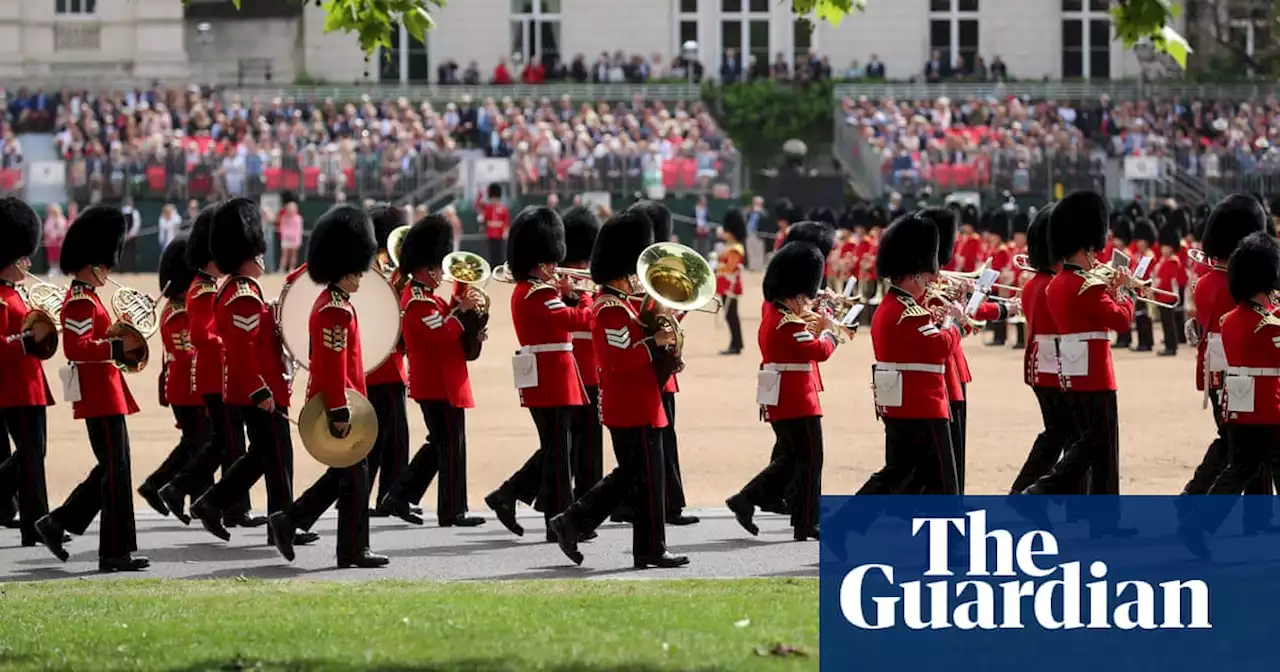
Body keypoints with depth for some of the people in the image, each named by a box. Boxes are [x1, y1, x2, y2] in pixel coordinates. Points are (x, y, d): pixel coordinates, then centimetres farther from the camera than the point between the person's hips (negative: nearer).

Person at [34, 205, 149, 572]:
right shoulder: (81, 301, -15)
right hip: (100, 397, -10)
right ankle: (117, 552, -4)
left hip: (105, 396, 10)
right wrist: (120, 347, -24)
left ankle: (58, 523, 18)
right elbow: (76, 348, -24)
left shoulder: (86, 298, 16)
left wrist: (120, 348, 10)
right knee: (116, 470, -7)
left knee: (111, 468, 14)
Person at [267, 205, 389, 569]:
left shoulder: (330, 303, 15)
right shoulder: (337, 309, -18)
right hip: (339, 402, -10)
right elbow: (334, 365, -23)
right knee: (354, 474, -3)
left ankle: (287, 521, 13)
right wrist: (340, 412, -23)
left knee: (342, 473, 14)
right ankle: (354, 550, 2)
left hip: (330, 400, 10)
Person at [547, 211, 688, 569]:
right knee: (648, 478, -4)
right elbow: (622, 358, -26)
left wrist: (660, 350, 8)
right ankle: (651, 550, 2)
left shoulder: (615, 305, 15)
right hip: (635, 409, -10)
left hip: (627, 408, 10)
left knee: (629, 476, 15)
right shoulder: (615, 310, -17)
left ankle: (572, 523, 14)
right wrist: (656, 342, -20)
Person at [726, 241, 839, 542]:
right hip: (799, 402, -10)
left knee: (790, 460, 17)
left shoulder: (772, 317, 13)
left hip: (779, 402, 10)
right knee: (809, 461, -2)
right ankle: (806, 523, 2)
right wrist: (830, 332, -6)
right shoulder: (789, 323, -19)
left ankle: (746, 501, 10)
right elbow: (819, 351, -24)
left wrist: (815, 325, 13)